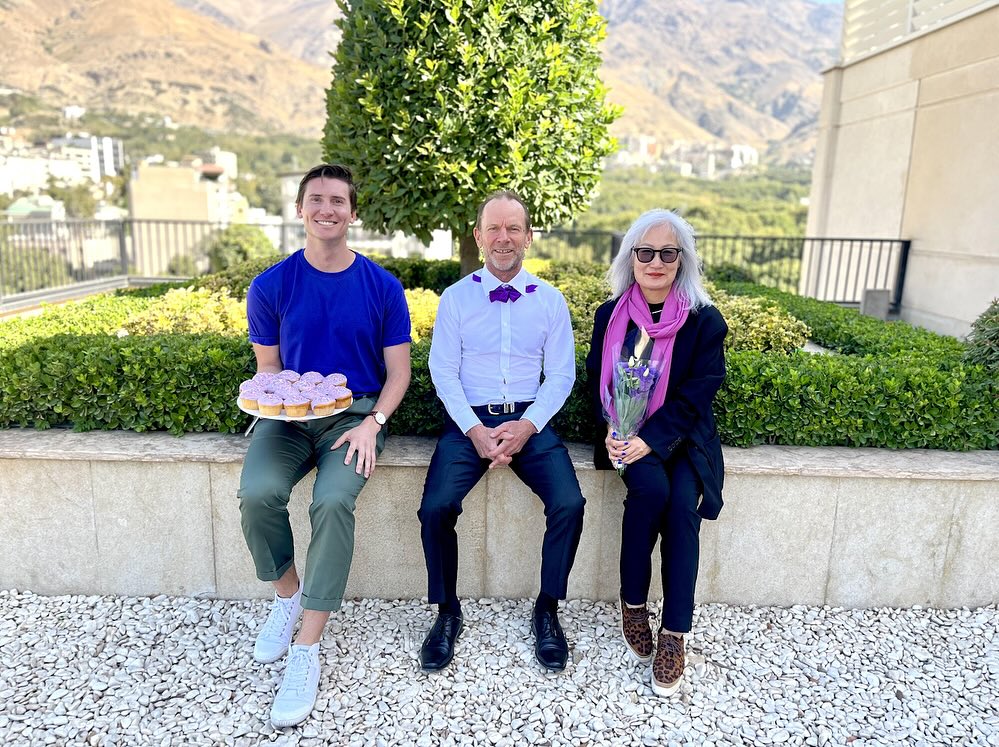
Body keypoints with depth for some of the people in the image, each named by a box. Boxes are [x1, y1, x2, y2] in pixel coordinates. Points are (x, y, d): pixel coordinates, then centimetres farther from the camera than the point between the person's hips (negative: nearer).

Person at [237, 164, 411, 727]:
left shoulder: (382, 286, 1)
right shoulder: (272, 286, 4)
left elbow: (398, 370, 3)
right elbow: (267, 368, 10)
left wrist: (372, 423, -14)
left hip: (356, 413, -1)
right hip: (290, 415, 2)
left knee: (333, 501, -29)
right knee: (258, 492, -27)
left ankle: (308, 649, -15)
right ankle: (288, 595, 5)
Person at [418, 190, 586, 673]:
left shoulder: (550, 300, 7)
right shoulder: (455, 298, 5)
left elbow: (561, 375, 4)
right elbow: (443, 372, 0)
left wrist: (526, 426, -12)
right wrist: (475, 430, -13)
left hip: (530, 421, 1)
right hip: (468, 420, 0)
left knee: (569, 504, -22)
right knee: (436, 508, -22)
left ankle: (548, 609, 3)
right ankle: (447, 613, 3)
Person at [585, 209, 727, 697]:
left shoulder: (704, 320, -3)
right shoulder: (610, 315, 4)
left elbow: (696, 395, -9)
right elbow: (597, 380, 5)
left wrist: (651, 439, -21)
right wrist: (612, 431, -13)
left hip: (681, 435, 0)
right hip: (627, 434, 1)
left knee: (683, 502, -27)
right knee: (652, 487, -29)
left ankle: (675, 633, -14)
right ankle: (632, 602, -8)